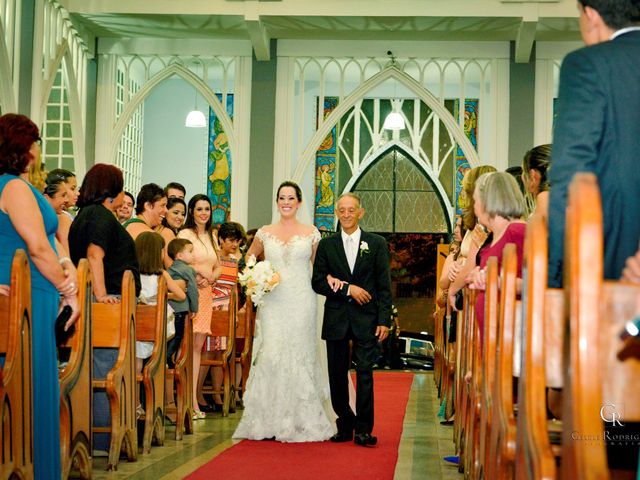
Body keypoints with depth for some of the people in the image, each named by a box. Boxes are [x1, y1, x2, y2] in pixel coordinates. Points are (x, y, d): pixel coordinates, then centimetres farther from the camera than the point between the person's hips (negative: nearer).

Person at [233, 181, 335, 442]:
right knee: (270, 356, -4)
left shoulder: (311, 233, 5)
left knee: (299, 355, -1)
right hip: (272, 303, 1)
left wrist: (328, 278, -6)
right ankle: (269, 420, 3)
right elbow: (249, 259, 22)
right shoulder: (265, 233, 8)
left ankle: (301, 420, 6)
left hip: (301, 303, -1)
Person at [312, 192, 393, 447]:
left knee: (365, 373, -5)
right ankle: (345, 426, 17)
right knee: (337, 375, 5)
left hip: (366, 319, -2)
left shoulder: (377, 243, 4)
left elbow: (384, 285, 1)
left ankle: (363, 430, -2)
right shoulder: (326, 245, 7)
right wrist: (347, 289, -10)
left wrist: (384, 320, -6)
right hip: (336, 319, 2)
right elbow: (318, 282, 2)